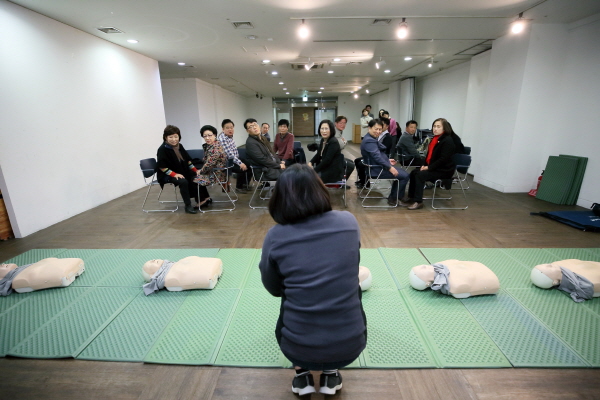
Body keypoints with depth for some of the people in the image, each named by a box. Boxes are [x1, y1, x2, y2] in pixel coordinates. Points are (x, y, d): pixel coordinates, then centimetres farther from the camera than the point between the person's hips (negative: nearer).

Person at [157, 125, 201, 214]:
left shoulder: (180, 146, 4)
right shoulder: (162, 149, -15)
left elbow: (188, 160, 11)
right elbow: (162, 167, -18)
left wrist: (196, 170, 1)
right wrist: (175, 174, -27)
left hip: (182, 172, 7)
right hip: (168, 175, -7)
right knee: (183, 182, -32)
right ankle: (188, 206, -21)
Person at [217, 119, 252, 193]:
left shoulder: (230, 135, 4)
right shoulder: (222, 139, -23)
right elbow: (229, 154, -30)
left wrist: (239, 160, 14)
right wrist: (240, 163, -32)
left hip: (234, 158, 9)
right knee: (243, 168, -23)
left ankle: (245, 184, 22)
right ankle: (239, 187, 1)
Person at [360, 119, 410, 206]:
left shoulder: (372, 139, 13)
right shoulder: (369, 141, -20)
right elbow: (377, 157, -27)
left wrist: (388, 161, 16)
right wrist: (389, 167, -24)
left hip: (379, 166, 11)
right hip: (376, 170, -11)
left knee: (402, 172, 23)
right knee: (405, 176, -11)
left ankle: (396, 197, 26)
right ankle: (393, 199, 4)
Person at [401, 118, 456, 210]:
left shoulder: (447, 140, -15)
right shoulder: (434, 138, 11)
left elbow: (444, 159, -22)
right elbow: (429, 154, 16)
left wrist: (429, 167, -21)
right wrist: (424, 165, 0)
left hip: (444, 170, -9)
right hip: (433, 167, 9)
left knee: (420, 175, -24)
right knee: (413, 172, -2)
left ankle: (418, 202, -20)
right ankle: (411, 197, 2)